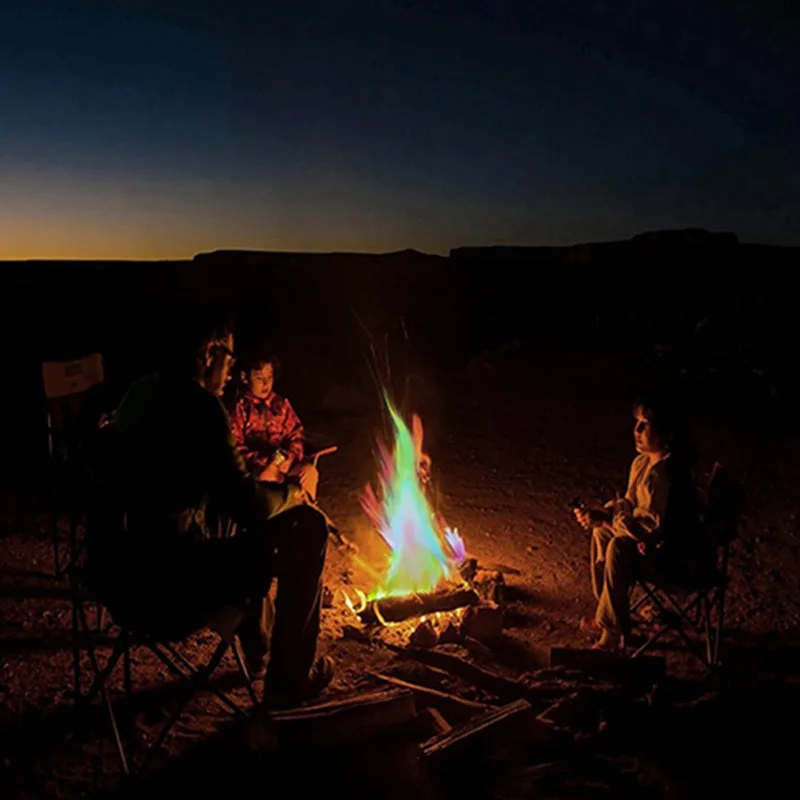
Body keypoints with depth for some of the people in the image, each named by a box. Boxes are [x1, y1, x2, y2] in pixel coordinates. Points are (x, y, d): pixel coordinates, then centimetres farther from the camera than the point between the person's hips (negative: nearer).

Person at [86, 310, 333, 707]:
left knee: (256, 538, 29)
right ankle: (289, 680, 12)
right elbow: (249, 506, -18)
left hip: (120, 566, 10)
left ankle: (256, 651, 43)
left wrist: (261, 485, 21)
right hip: (165, 585, -9)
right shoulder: (198, 405, -19)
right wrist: (291, 492, 2)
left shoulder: (144, 392, 8)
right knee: (307, 530, -3)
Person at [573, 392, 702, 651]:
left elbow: (655, 525, -30)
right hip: (658, 542, 10)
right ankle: (606, 615, 16)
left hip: (680, 554, -10)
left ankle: (614, 630, -9)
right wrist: (601, 514, -8)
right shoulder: (642, 462, 1)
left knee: (619, 548, -26)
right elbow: (630, 504, 11)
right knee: (601, 532, 7)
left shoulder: (666, 473, -29)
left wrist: (607, 518, -23)